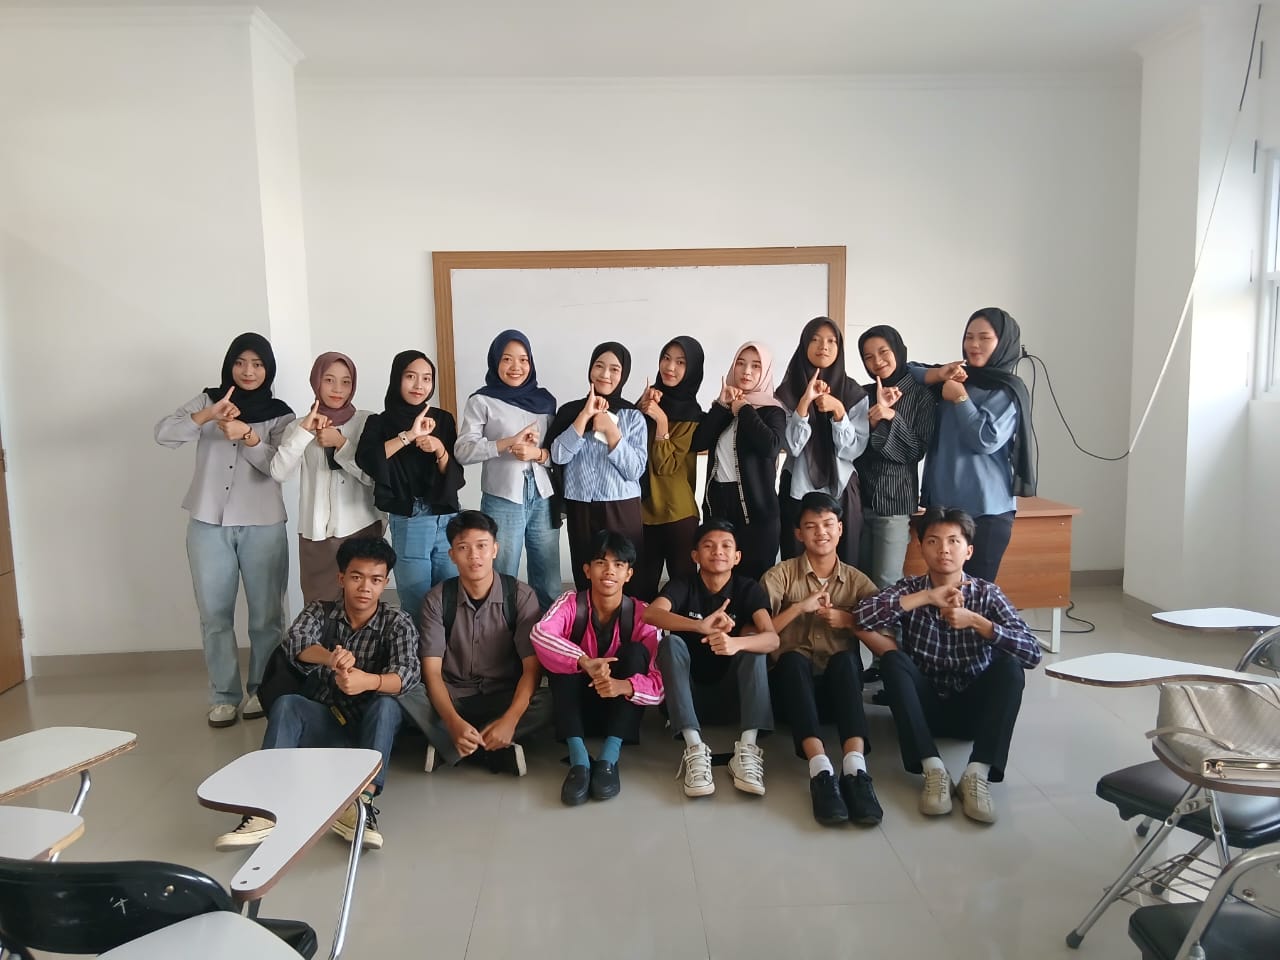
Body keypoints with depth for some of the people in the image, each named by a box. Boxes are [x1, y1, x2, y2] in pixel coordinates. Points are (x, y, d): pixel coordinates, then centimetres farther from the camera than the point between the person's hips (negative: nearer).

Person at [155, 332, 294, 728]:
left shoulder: (279, 414, 3)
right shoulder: (207, 400, 6)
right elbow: (163, 434, -7)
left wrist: (249, 436, -25)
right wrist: (207, 415, -22)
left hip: (262, 525, -1)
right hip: (208, 524, 1)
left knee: (266, 613, 3)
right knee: (214, 614, 6)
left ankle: (262, 689, 18)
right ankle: (224, 695, 17)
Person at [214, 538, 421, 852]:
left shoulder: (398, 623, -7)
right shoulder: (320, 611, -2)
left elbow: (408, 673, -25)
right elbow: (296, 642, -25)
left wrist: (367, 681, -48)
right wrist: (330, 658, -49)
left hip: (369, 726, -1)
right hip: (321, 722, 1)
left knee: (387, 706, -33)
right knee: (285, 704, -28)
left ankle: (362, 802, -43)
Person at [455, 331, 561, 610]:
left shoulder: (545, 399, 10)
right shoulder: (482, 401, 0)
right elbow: (462, 450, -10)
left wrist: (538, 453, -10)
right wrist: (510, 442, -17)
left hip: (543, 499, 3)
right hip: (502, 501, -3)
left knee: (549, 583, 9)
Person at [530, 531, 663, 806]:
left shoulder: (642, 615, -13)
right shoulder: (571, 604, -12)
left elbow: (659, 685, -21)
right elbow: (540, 634, -34)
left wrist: (624, 686, -42)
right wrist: (584, 662, -48)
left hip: (620, 708, 0)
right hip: (578, 706, 0)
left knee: (635, 652, -25)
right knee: (562, 658, -26)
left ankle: (609, 758, -29)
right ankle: (579, 759, -33)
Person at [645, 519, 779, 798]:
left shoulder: (749, 589, -4)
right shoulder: (682, 587, -4)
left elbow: (772, 639, -22)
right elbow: (650, 613, -27)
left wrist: (736, 643, -45)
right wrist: (701, 626, -44)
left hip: (732, 695, 0)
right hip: (688, 693, 0)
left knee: (753, 643, -24)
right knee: (671, 643, -26)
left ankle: (747, 749, -33)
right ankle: (695, 749, -36)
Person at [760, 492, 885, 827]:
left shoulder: (857, 581, 8)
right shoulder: (780, 576, 2)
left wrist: (849, 621, -14)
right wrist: (799, 608, -17)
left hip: (839, 686, 1)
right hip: (794, 685, -1)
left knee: (846, 658, -32)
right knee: (793, 658, -34)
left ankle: (855, 767, -46)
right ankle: (820, 770, -48)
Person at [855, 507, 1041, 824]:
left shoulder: (987, 594, -5)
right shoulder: (911, 589, -4)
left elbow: (1032, 653, -16)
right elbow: (863, 615, -24)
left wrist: (975, 621, -26)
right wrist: (927, 597, -25)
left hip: (974, 708, 0)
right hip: (926, 706, 0)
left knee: (1009, 664, -26)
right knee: (892, 659, -26)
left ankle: (978, 774, -32)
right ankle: (933, 769, -32)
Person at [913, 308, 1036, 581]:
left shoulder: (1009, 391, -5)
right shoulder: (958, 378, 12)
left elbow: (986, 440, -16)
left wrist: (960, 398, -10)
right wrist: (938, 375, -7)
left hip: (985, 510, -6)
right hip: (943, 504, 6)